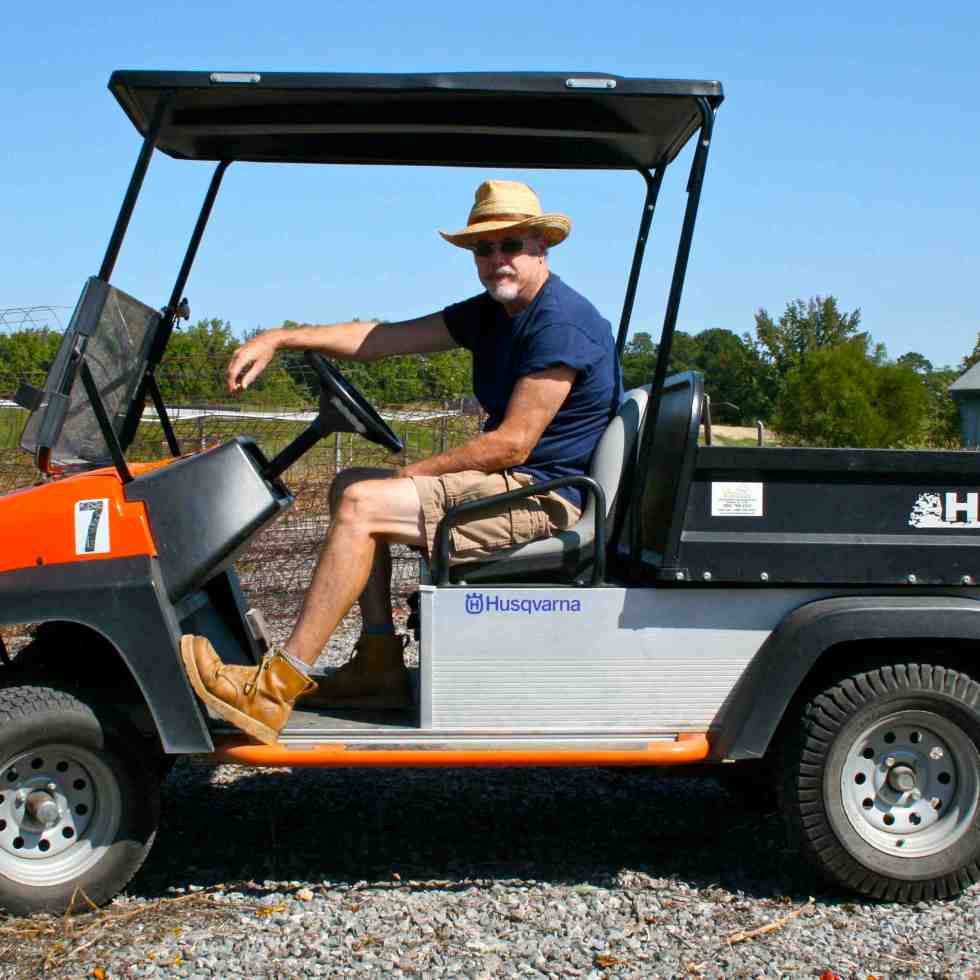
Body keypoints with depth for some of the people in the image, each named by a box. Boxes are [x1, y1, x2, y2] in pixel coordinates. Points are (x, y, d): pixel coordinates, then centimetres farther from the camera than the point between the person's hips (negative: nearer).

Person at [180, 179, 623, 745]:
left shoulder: (561, 320, -17)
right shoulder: (491, 313, 13)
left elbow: (512, 443, -21)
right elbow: (384, 338, 9)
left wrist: (416, 474, -11)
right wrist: (279, 338, 0)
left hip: (548, 494, -11)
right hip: (512, 480, 11)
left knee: (362, 503, -21)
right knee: (350, 485, 14)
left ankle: (276, 690, -20)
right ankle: (381, 667, 5)